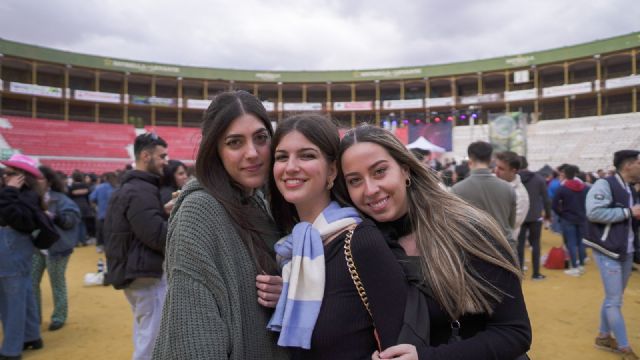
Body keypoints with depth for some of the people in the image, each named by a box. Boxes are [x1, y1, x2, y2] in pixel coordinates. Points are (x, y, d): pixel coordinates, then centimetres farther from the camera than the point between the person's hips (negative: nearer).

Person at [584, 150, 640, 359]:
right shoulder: (604, 185, -14)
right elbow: (593, 212, -26)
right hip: (608, 252, -8)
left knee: (613, 299, 16)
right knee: (614, 301, -1)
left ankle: (604, 337, 30)